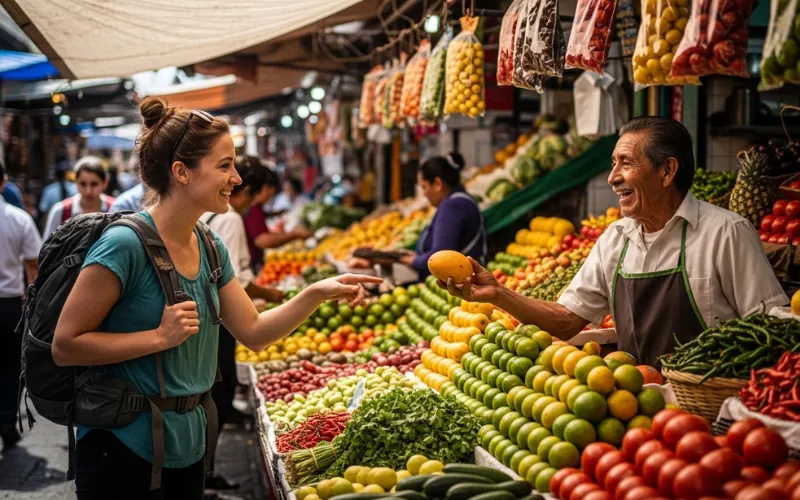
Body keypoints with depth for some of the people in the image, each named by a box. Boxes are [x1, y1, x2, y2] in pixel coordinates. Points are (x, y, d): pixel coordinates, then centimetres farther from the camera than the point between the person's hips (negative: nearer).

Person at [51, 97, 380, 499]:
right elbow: (65, 345, -18)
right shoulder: (125, 244, -20)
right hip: (124, 447, -7)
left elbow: (253, 332, 7)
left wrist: (318, 293, -5)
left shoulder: (211, 248, 4)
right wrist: (161, 336, -23)